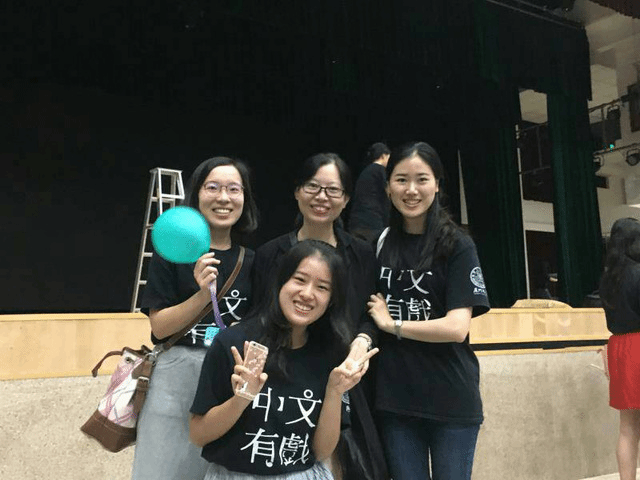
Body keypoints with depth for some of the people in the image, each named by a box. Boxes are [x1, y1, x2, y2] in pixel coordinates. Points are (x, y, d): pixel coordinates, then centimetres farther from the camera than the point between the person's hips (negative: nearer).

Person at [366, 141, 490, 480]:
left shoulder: (457, 246, -7)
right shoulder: (380, 243, 6)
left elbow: (457, 328, -17)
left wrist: (391, 324, -10)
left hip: (451, 401, -3)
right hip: (394, 398, 3)